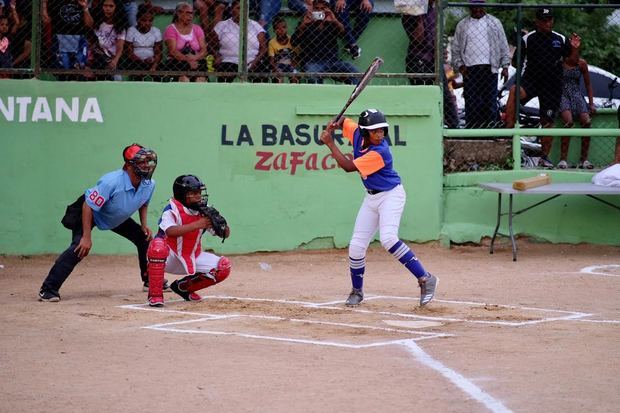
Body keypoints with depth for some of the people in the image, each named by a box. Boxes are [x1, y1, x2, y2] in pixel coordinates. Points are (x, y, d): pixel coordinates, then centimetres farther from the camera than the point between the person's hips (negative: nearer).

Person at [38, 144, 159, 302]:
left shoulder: (149, 185, -16)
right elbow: (88, 206, -33)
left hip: (118, 219, 7)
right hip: (89, 213, -7)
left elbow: (143, 203, 9)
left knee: (145, 238, 4)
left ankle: (150, 281, 25)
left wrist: (144, 224, -5)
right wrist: (87, 237, -36)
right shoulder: (112, 182, -38)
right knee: (80, 248, -28)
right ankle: (48, 289, -29)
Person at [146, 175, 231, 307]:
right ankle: (155, 295, -26)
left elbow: (225, 234, -2)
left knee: (223, 266, -10)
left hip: (193, 258, 6)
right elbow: (170, 231, -38)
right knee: (158, 245, -38)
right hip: (170, 259, -6)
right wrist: (197, 225, -43)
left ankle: (184, 287, 11)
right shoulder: (172, 210, -18)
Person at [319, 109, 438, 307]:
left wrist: (330, 143, -17)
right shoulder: (357, 134, -7)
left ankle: (425, 279, -22)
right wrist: (334, 125, -9)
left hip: (391, 195, -7)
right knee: (356, 245, 3)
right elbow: (343, 121, 15)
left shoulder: (379, 152, -27)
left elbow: (348, 166, -24)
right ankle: (357, 291, 22)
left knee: (388, 239, -28)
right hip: (371, 198, 7)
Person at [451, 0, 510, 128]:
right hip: (470, 70, 0)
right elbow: (456, 49, 14)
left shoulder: (494, 23, 10)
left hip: (490, 69, 0)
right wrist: (460, 65, 0)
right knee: (471, 104, -2)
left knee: (490, 103, -2)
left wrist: (505, 66, 3)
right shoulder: (462, 25, 12)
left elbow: (504, 47, 11)